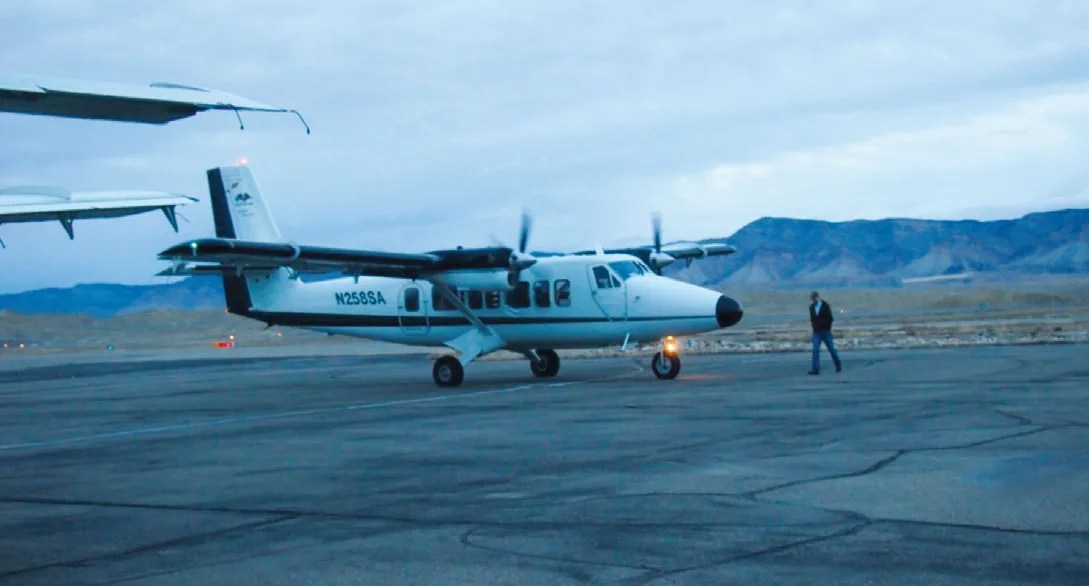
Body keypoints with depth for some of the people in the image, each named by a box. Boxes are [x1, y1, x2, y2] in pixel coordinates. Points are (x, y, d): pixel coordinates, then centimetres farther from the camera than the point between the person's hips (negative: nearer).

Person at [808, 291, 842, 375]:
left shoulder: (825, 306, -8)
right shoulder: (811, 307, 6)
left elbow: (830, 318, -8)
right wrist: (812, 323, 1)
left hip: (825, 331, -3)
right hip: (816, 332, 3)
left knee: (831, 349, 7)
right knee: (815, 350, -10)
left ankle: (838, 365, 27)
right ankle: (815, 369, -13)